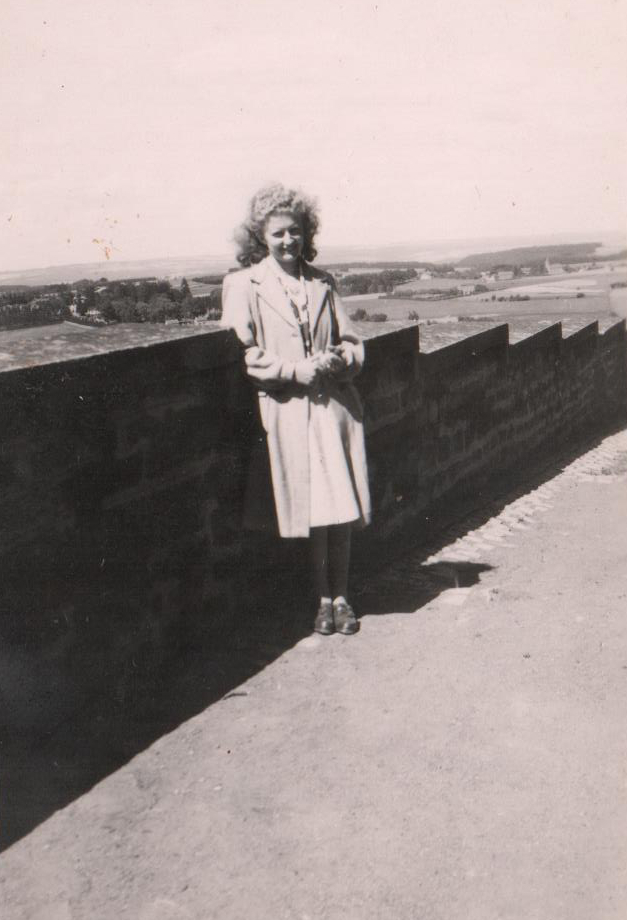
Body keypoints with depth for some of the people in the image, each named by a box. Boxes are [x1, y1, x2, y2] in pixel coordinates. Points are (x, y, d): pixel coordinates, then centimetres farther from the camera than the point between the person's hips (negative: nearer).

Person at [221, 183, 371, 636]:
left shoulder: (323, 283, 12)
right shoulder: (243, 285, 0)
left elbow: (352, 342, 15)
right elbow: (243, 355, -6)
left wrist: (339, 359, -8)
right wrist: (298, 370, -15)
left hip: (335, 407, 3)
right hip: (288, 412, -3)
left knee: (342, 509, 5)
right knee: (312, 512, 3)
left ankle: (341, 596, 19)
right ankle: (324, 599, 20)